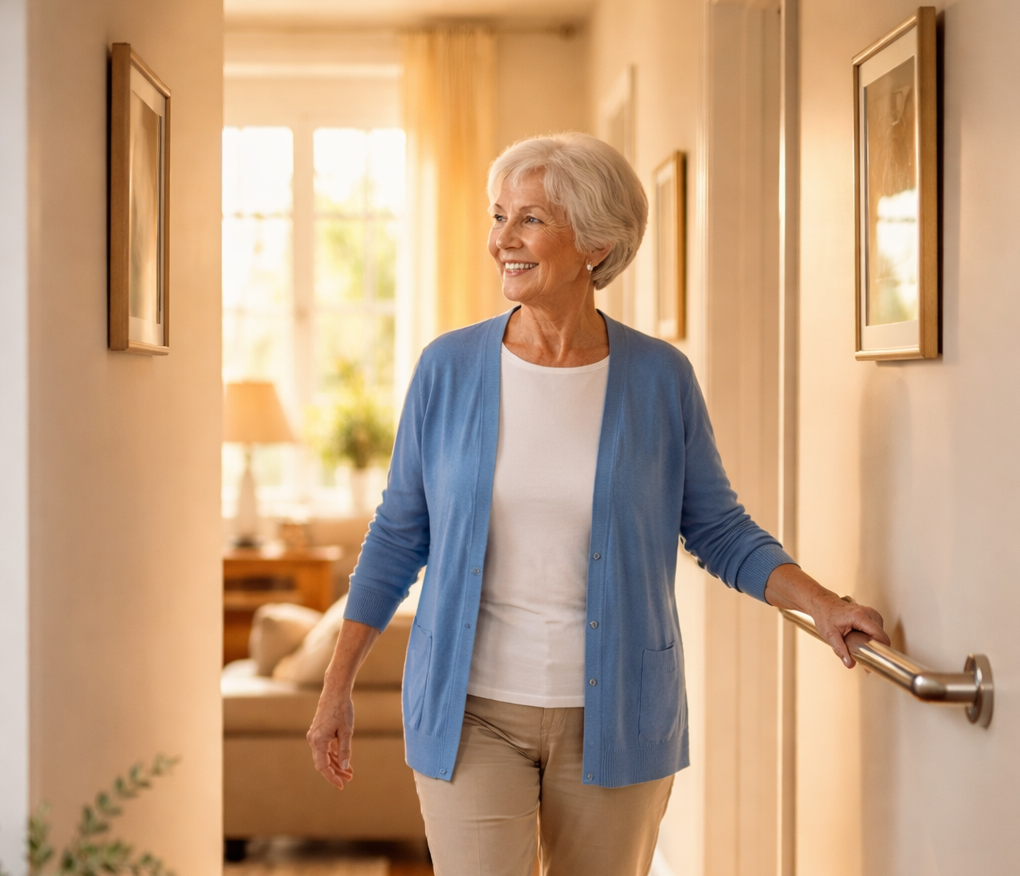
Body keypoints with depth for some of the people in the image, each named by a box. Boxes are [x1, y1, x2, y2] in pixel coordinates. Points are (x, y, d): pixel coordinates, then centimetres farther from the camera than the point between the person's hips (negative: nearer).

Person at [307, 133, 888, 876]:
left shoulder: (661, 378, -3)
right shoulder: (449, 368, -3)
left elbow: (721, 531, 4)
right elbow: (399, 535, 5)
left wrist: (821, 603, -13)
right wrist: (338, 688, 4)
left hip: (614, 718, 1)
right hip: (472, 713, 0)